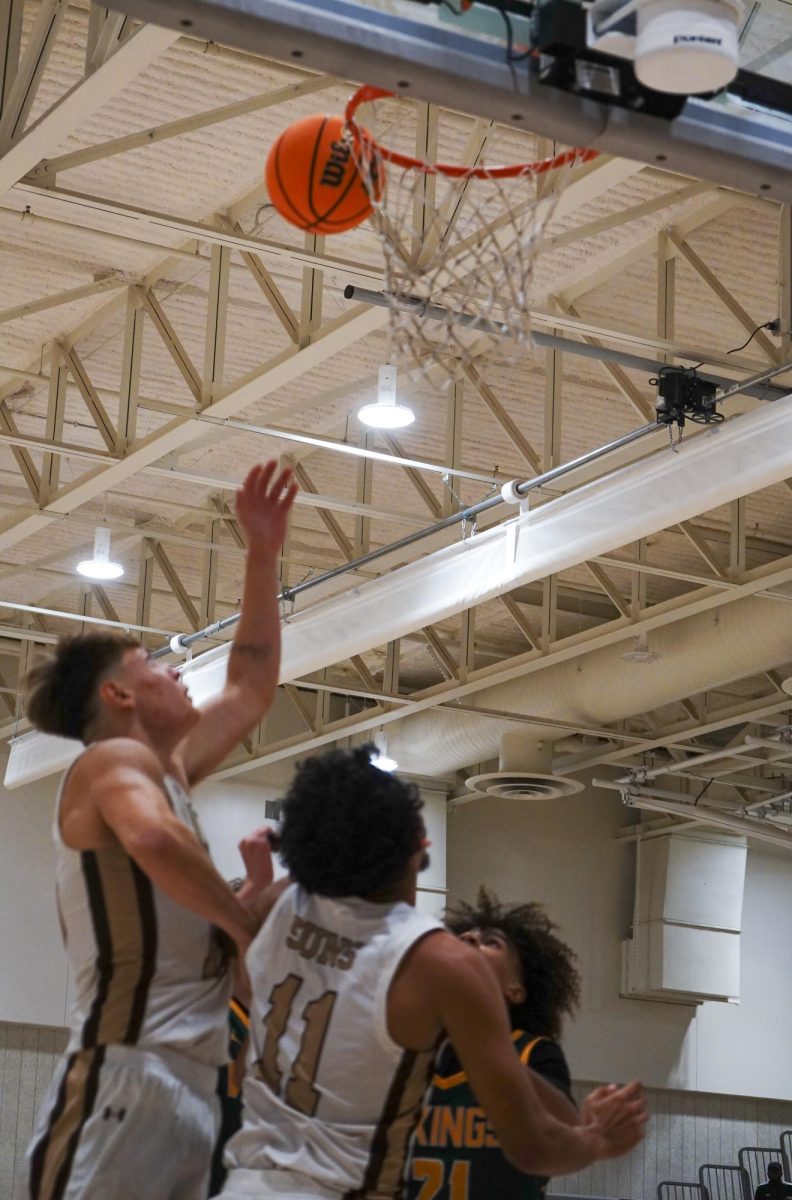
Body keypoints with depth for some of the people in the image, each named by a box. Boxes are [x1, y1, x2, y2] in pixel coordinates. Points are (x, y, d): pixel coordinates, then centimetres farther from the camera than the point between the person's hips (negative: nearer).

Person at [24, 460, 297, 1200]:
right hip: (128, 1085, -10)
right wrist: (248, 925, -15)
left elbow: (252, 687, 33)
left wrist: (262, 556, 30)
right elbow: (154, 839, -29)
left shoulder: (167, 770, 22)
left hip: (189, 1085, 10)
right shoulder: (114, 759, -5)